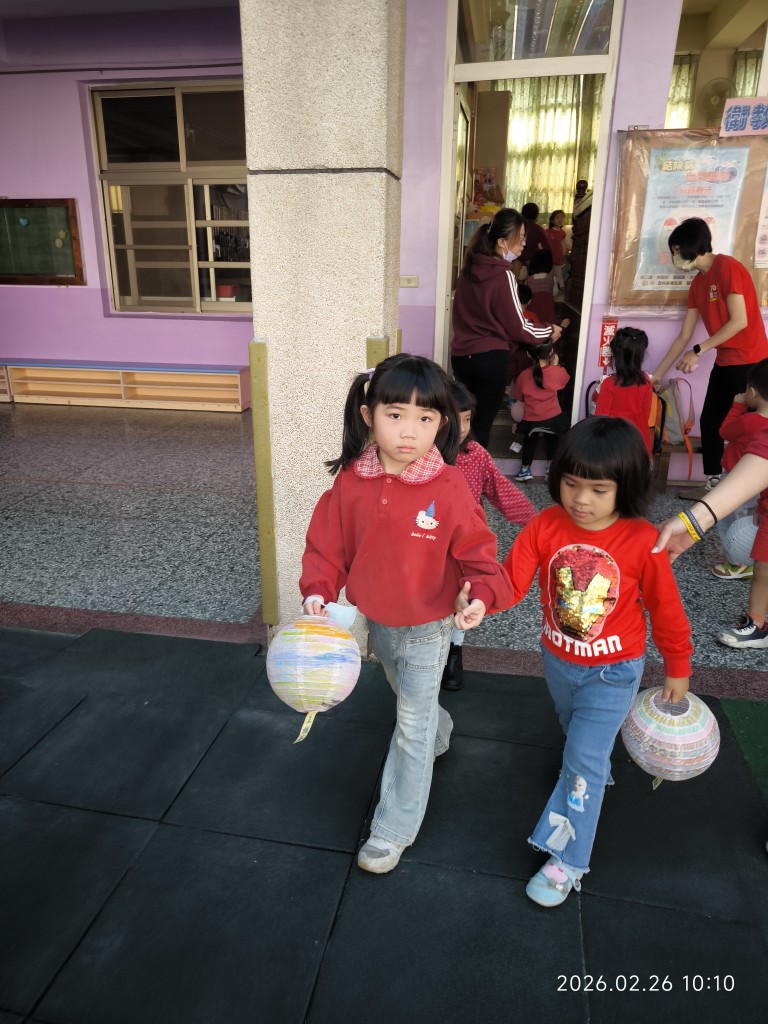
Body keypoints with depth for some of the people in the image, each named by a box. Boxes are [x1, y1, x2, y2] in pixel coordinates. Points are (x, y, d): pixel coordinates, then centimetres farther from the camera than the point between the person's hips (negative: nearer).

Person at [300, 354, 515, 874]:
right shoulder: (351, 481, -14)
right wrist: (318, 591, -19)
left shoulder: (450, 488, -23)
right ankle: (440, 731, 63)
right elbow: (327, 543, -5)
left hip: (427, 629, -4)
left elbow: (478, 552, -16)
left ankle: (394, 829, 27)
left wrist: (482, 595, -34)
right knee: (411, 702, 30)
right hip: (376, 622, 5)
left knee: (412, 728, 8)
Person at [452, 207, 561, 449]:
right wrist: (550, 330, 5)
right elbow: (518, 328, -10)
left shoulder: (470, 269, 6)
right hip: (490, 358, -7)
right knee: (482, 424, 4)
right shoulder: (504, 276, -14)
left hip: (461, 354, 7)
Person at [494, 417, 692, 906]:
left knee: (584, 761, -3)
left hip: (612, 672, -4)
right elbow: (511, 581, -24)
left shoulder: (642, 540, -23)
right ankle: (599, 768, 62)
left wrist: (678, 669, 1)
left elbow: (665, 609, -11)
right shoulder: (545, 526, -18)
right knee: (577, 733, 29)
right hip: (558, 660, 4)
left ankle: (568, 862, 16)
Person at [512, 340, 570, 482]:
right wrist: (556, 365, 22)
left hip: (530, 419, 0)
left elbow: (518, 398, 8)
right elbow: (565, 378, 18)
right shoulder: (556, 371, -7)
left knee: (529, 442, 24)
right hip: (552, 417, 0)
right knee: (551, 440, 27)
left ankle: (525, 469, 25)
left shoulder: (524, 375, -5)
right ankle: (551, 467, 28)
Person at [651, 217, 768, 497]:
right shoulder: (698, 283, 12)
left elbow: (739, 321, -18)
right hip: (724, 363, 8)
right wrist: (658, 373, 14)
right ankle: (713, 484, 18)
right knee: (709, 421, 9)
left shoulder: (728, 267, -13)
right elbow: (683, 336, 14)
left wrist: (698, 351, -14)